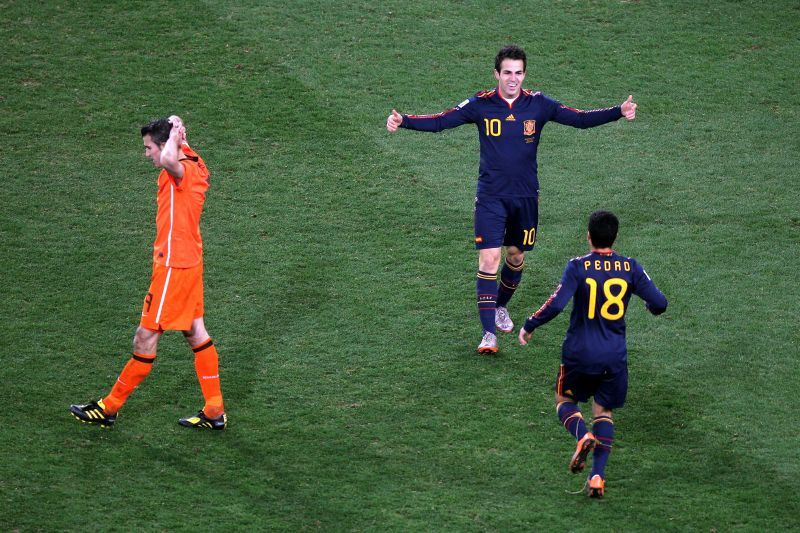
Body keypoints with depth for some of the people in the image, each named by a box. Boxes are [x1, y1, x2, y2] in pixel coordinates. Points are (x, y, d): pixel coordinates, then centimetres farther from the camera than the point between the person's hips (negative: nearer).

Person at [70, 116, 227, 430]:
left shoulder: (181, 170, -20)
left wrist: (174, 138, -29)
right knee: (196, 335, 13)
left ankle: (109, 408, 8)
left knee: (145, 340, 0)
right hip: (188, 261, 10)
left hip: (173, 267, -10)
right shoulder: (194, 165, 8)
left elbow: (169, 160, -48)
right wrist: (177, 130, 12)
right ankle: (215, 412, 18)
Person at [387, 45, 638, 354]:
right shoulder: (481, 104, -6)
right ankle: (489, 334, -10)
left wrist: (619, 112, -15)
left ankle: (500, 306, 43)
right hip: (491, 197, -2)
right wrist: (403, 121, -20)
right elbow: (440, 122, -7)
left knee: (516, 256, 15)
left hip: (526, 196, 2)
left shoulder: (538, 104, -3)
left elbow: (581, 119, -3)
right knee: (489, 259, -11)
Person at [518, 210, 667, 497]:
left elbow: (556, 304, -19)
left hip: (579, 353, -2)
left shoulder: (578, 267, -10)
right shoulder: (630, 268, -2)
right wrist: (651, 306, 23)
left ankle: (583, 436, -12)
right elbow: (659, 303, -2)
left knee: (565, 400, 20)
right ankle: (598, 476, 1)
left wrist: (529, 326, -4)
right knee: (604, 412, 15)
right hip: (614, 356, 2)